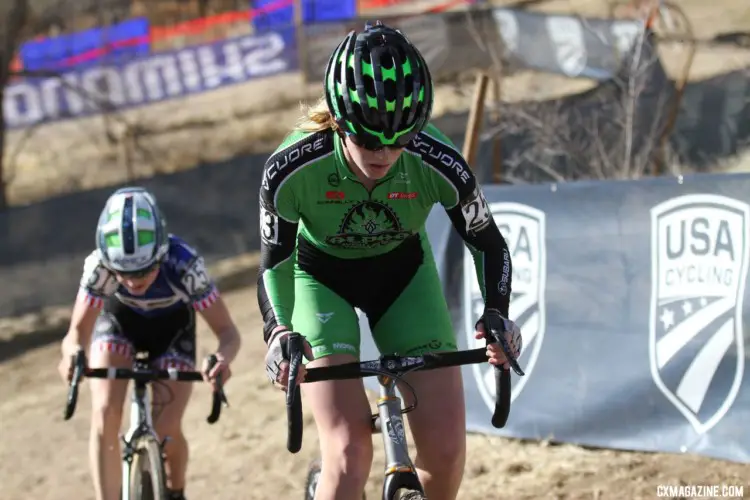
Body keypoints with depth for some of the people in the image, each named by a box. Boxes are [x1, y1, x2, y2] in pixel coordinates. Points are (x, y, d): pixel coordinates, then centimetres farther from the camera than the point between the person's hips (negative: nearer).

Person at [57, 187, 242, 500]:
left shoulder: (184, 265, -39)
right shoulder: (99, 265, -37)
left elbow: (227, 331, -32)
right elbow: (78, 332, -29)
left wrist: (222, 358, -55)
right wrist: (73, 353, -54)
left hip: (172, 324, -1)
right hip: (118, 319, 1)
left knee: (167, 431, -10)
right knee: (105, 415, -22)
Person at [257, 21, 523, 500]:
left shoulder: (438, 164, -30)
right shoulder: (292, 169, -33)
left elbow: (487, 242, -12)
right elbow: (274, 260, -17)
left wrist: (497, 316, -28)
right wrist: (279, 331, -34)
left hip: (403, 271, 2)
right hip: (320, 275, -2)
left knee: (446, 450, -9)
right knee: (350, 453, -21)